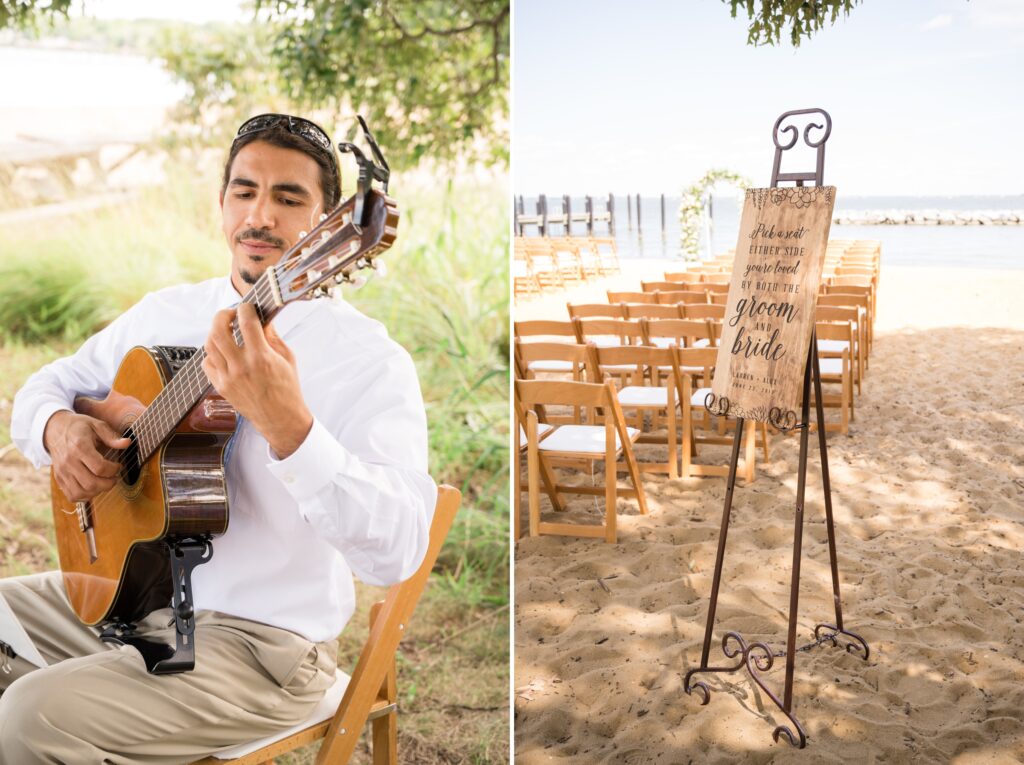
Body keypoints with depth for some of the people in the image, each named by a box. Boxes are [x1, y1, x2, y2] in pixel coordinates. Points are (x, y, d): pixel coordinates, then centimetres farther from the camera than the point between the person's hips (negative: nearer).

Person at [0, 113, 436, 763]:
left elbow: (400, 549, -28)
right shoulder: (166, 311, 6)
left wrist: (288, 426, -42)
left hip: (259, 635, -7)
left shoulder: (369, 360, -16)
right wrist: (59, 427, -7)